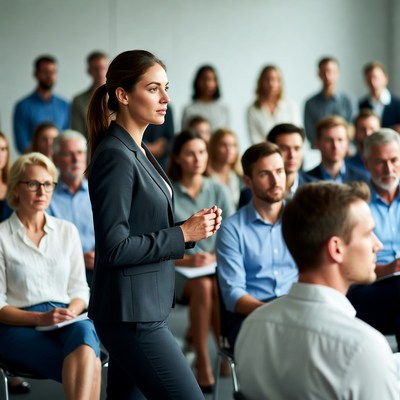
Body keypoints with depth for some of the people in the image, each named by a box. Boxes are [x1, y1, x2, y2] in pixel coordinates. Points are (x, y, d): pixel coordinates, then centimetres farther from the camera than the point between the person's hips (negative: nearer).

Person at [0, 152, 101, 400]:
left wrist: (71, 312, -7)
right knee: (89, 366, -35)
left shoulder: (67, 231, 16)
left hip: (66, 322, 3)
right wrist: (40, 318, -15)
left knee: (83, 331, -39)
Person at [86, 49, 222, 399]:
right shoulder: (115, 155, -16)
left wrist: (194, 227, 2)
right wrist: (183, 234, -15)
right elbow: (113, 248, -20)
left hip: (148, 305, 10)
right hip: (131, 311, -10)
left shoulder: (137, 151, 13)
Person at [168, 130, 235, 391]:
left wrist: (214, 257, -14)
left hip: (216, 266, 2)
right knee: (203, 285, -34)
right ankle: (203, 364, -32)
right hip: (176, 271, -2)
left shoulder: (219, 191, 10)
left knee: (221, 287, -34)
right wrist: (185, 259, -20)